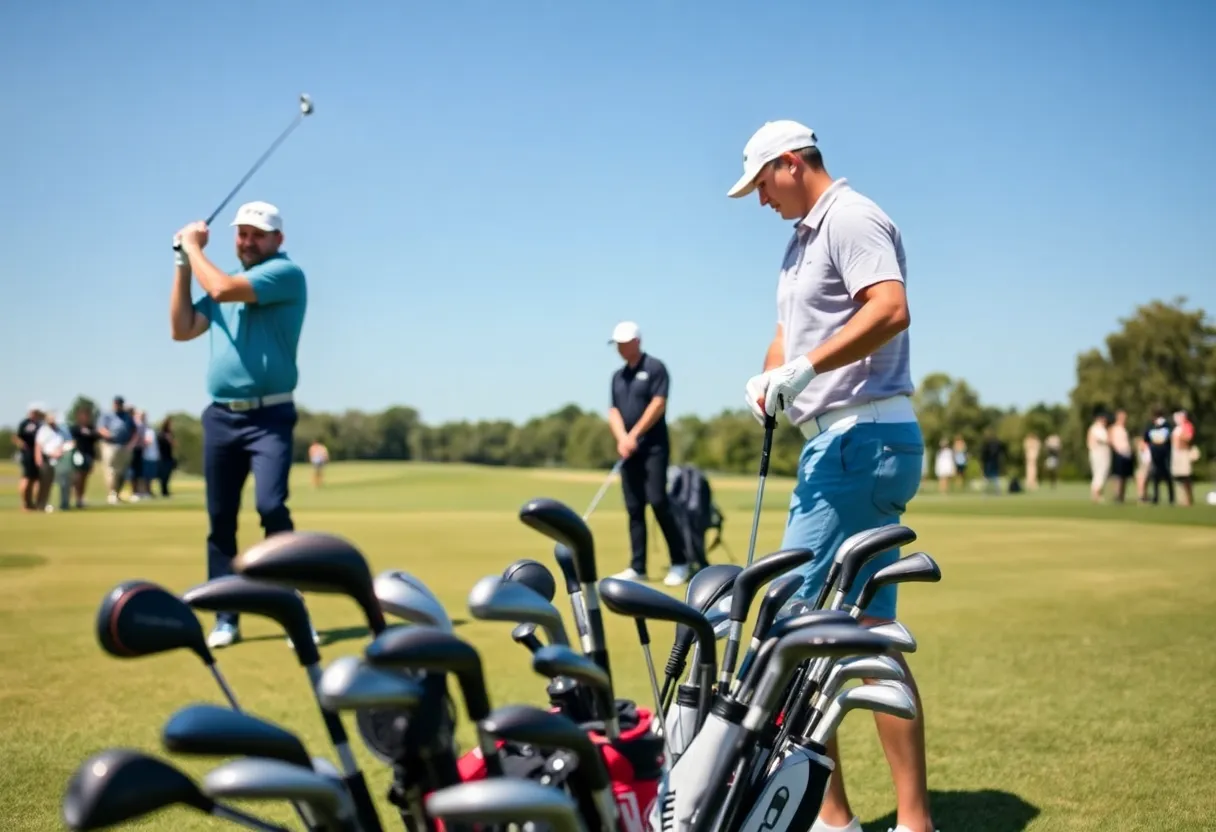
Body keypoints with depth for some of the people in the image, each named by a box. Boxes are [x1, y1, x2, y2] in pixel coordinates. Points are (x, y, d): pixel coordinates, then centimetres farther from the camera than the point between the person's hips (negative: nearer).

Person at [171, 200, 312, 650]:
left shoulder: (287, 273, -6)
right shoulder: (226, 280, 18)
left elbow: (222, 290, -19)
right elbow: (181, 329, 12)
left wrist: (193, 246, -3)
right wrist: (183, 261, 9)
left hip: (269, 416, -6)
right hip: (220, 416, 6)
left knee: (271, 506, -21)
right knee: (220, 520, 5)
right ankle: (226, 619, 12)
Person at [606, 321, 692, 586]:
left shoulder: (655, 368, -4)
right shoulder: (618, 376, 16)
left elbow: (658, 405, -12)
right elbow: (614, 411, 11)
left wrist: (634, 435, -14)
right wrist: (622, 438, -7)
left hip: (653, 447, -6)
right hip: (629, 451, 6)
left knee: (658, 501, -14)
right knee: (634, 508, 4)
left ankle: (680, 562, -5)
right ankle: (637, 567, 6)